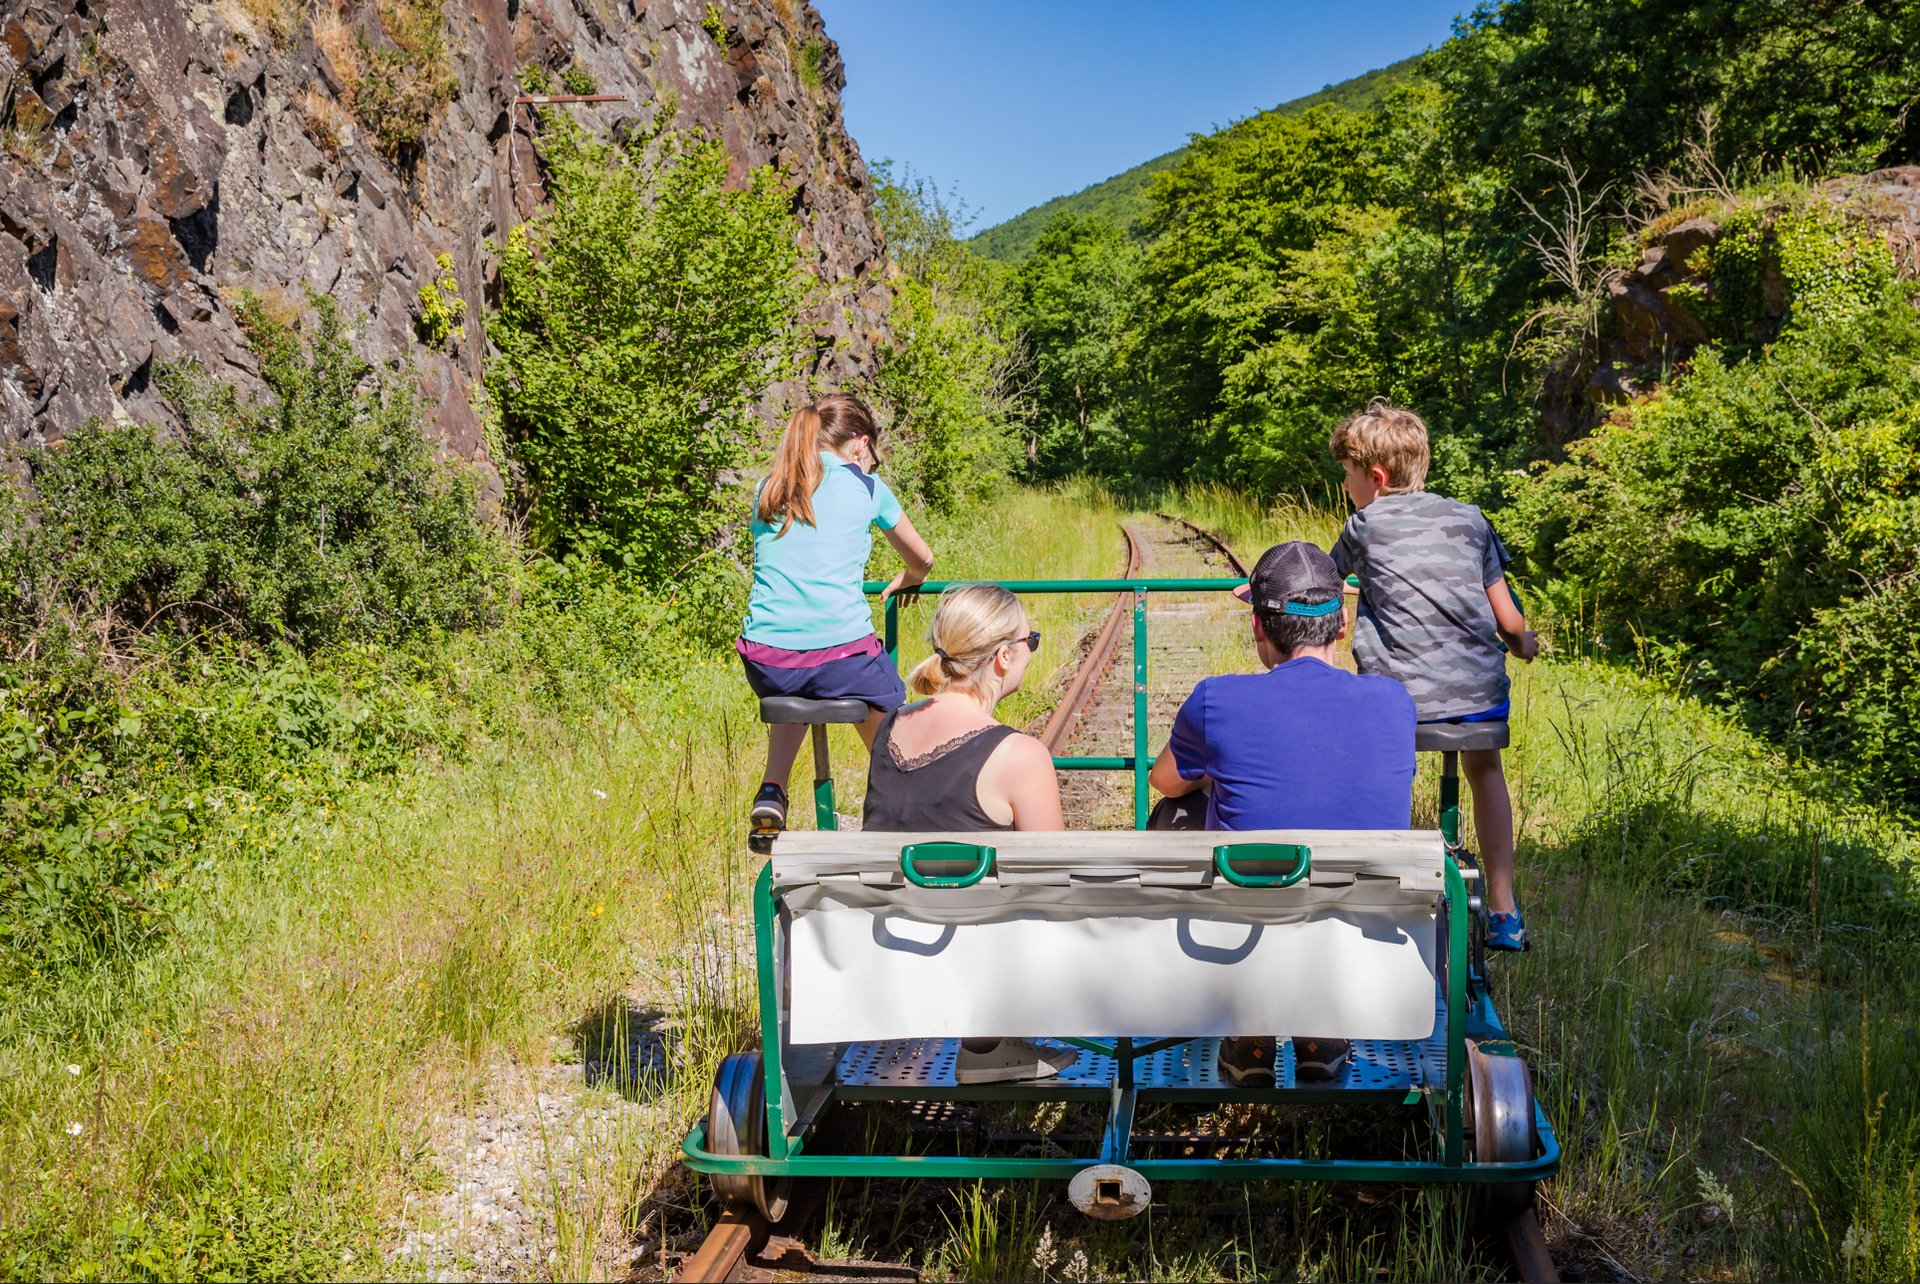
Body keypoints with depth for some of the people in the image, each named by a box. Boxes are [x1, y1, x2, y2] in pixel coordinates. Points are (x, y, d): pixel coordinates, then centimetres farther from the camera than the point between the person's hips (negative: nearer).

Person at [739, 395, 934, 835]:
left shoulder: (768, 489, 15)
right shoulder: (864, 485, 6)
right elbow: (922, 560, 21)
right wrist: (904, 582, 44)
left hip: (765, 664, 4)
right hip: (842, 658, -3)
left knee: (791, 693, 39)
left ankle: (772, 789, 20)